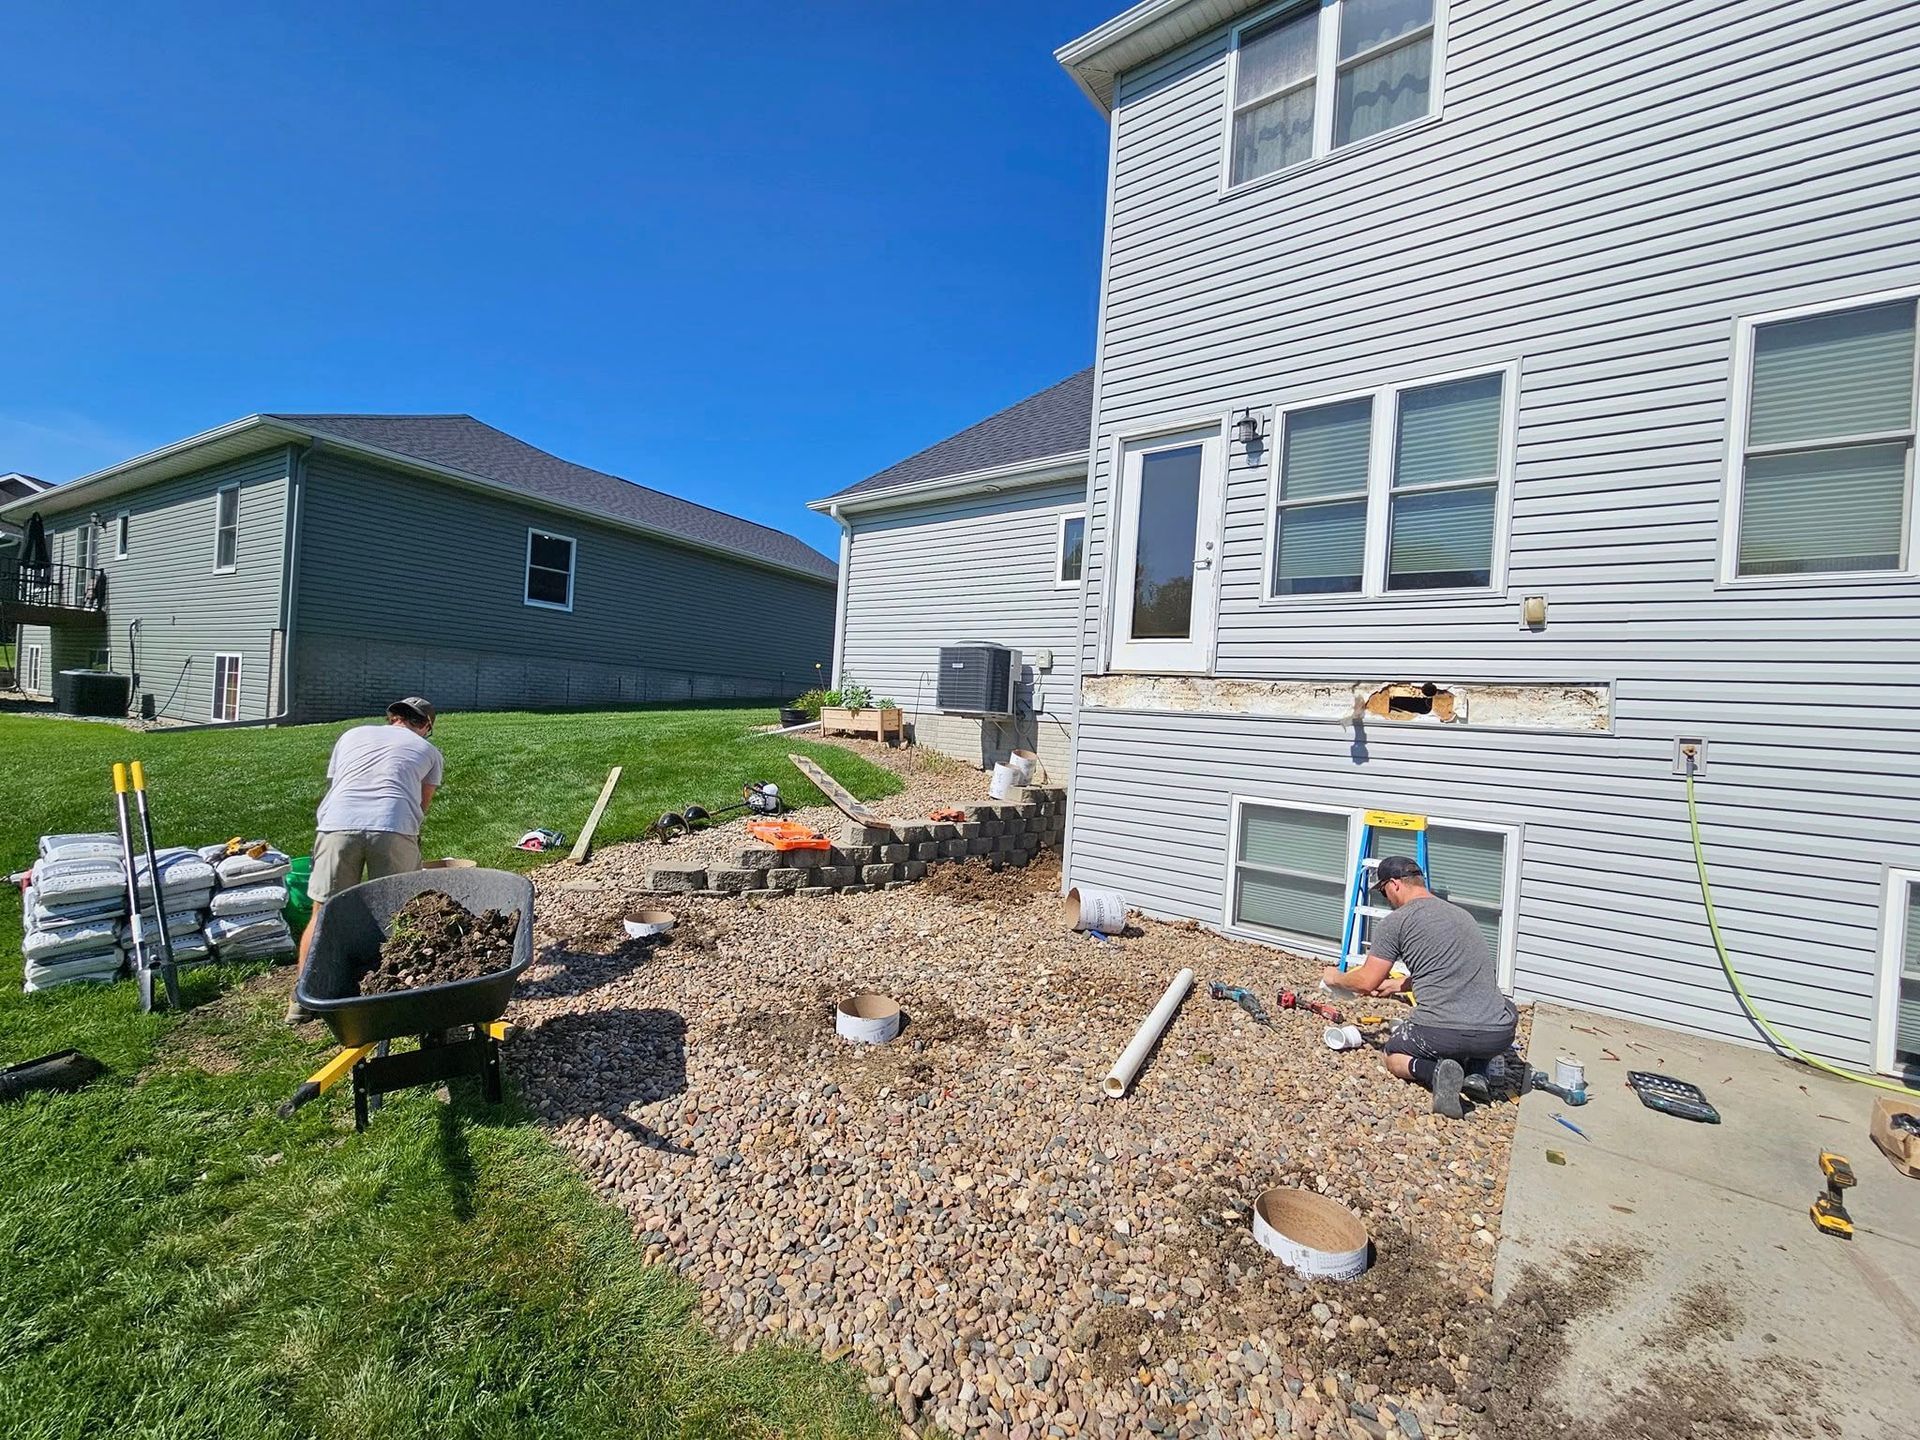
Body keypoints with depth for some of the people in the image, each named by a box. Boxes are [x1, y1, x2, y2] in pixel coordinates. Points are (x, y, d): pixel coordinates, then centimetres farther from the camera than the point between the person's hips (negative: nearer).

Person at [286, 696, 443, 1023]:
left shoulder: (352, 735, 30)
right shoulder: (428, 751, 23)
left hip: (338, 825, 2)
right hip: (394, 829, -2)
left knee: (323, 914, 13)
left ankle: (301, 1000, 17)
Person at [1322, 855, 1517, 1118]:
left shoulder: (1393, 923, -3)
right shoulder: (1463, 915, 18)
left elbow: (1367, 983, 0)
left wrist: (1337, 978, 21)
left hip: (1440, 1034, -5)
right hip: (1499, 1036, 5)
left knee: (1394, 1055, 29)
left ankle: (1435, 1071, -5)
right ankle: (1476, 1074, 16)